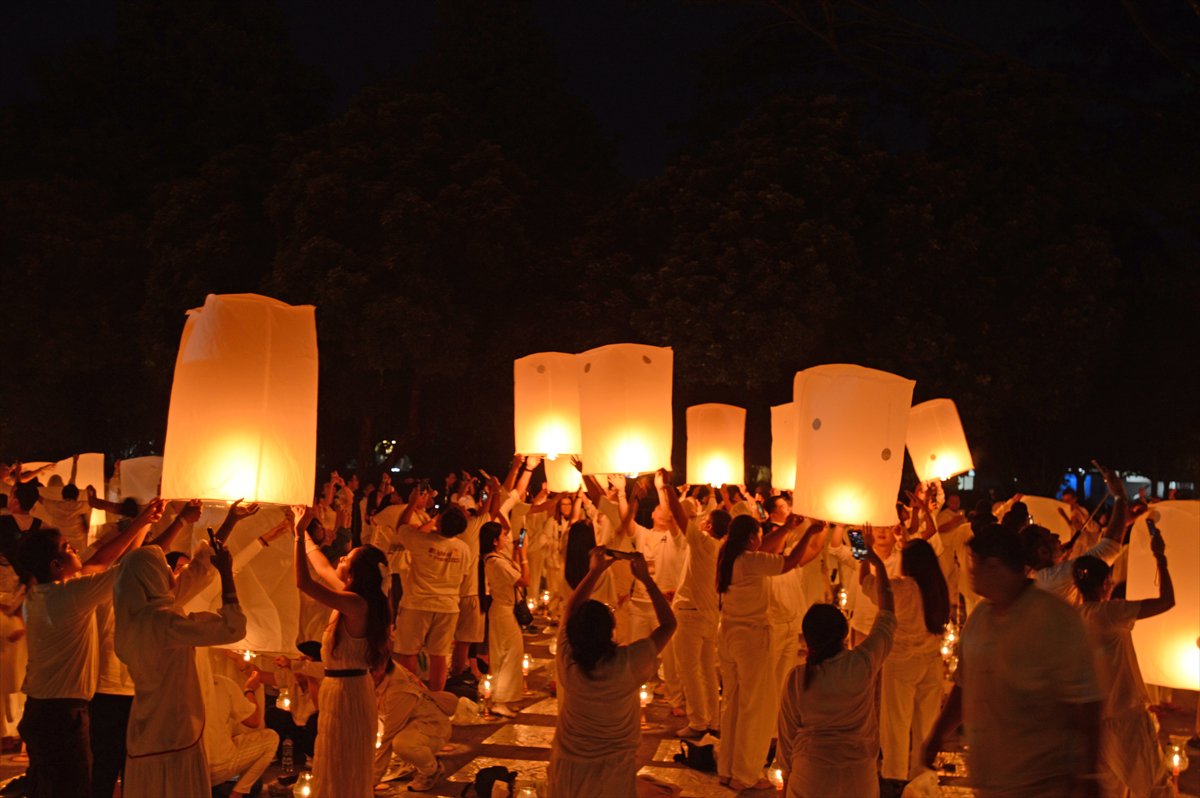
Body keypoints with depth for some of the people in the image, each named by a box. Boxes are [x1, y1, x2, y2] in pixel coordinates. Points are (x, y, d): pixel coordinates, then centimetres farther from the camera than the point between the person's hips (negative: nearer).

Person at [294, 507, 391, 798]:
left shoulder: (355, 604, -26)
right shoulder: (358, 599, 0)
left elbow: (304, 583, -31)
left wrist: (299, 534, -25)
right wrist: (303, 532, 19)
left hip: (345, 689, -9)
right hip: (352, 684, 9)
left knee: (341, 768, 6)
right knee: (349, 767, 23)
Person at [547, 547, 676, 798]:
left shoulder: (567, 661, -20)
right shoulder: (628, 664, -27)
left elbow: (570, 610, -1)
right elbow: (668, 624, -12)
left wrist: (595, 571, 0)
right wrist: (646, 579, -10)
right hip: (612, 771, -3)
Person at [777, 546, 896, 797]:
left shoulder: (797, 678, -10)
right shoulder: (864, 663, -11)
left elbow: (787, 732, 1)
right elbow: (887, 617, 5)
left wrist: (787, 776, 17)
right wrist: (879, 566, 16)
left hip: (810, 777, -1)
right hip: (859, 777, 1)